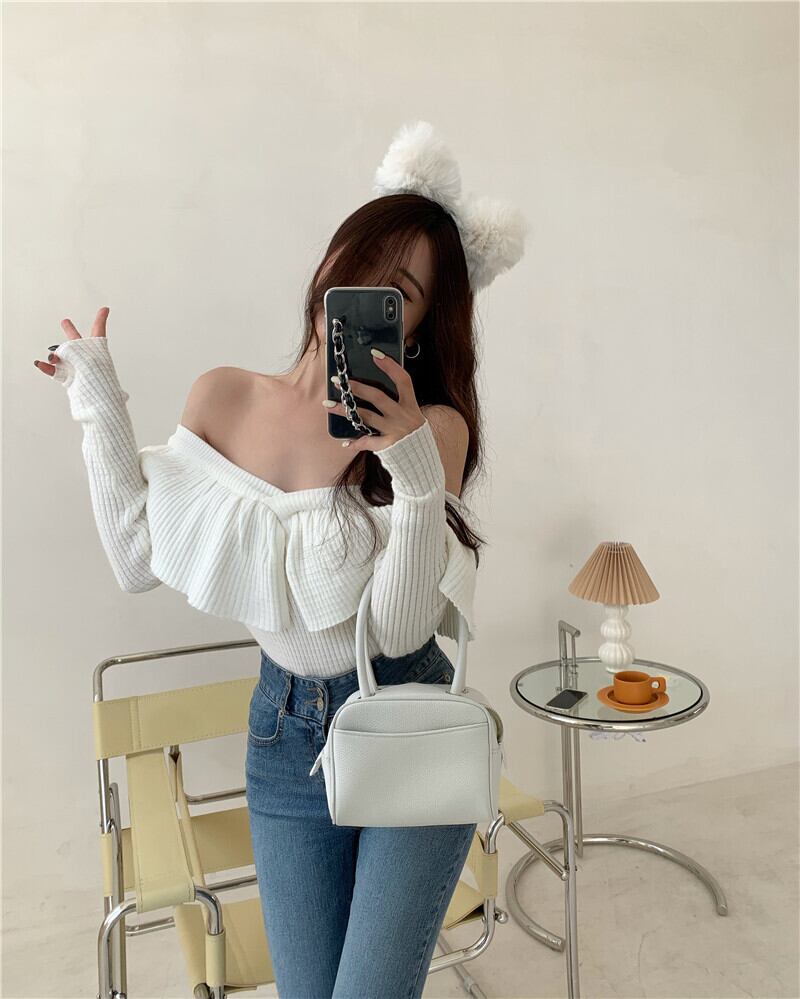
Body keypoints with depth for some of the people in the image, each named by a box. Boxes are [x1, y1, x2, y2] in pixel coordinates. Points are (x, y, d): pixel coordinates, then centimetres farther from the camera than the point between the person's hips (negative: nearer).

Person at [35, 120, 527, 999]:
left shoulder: (434, 428, -16)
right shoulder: (222, 399, -4)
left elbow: (401, 627, -20)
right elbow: (139, 563, -3)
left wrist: (416, 474, -33)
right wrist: (99, 407, -2)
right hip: (284, 728, 4)